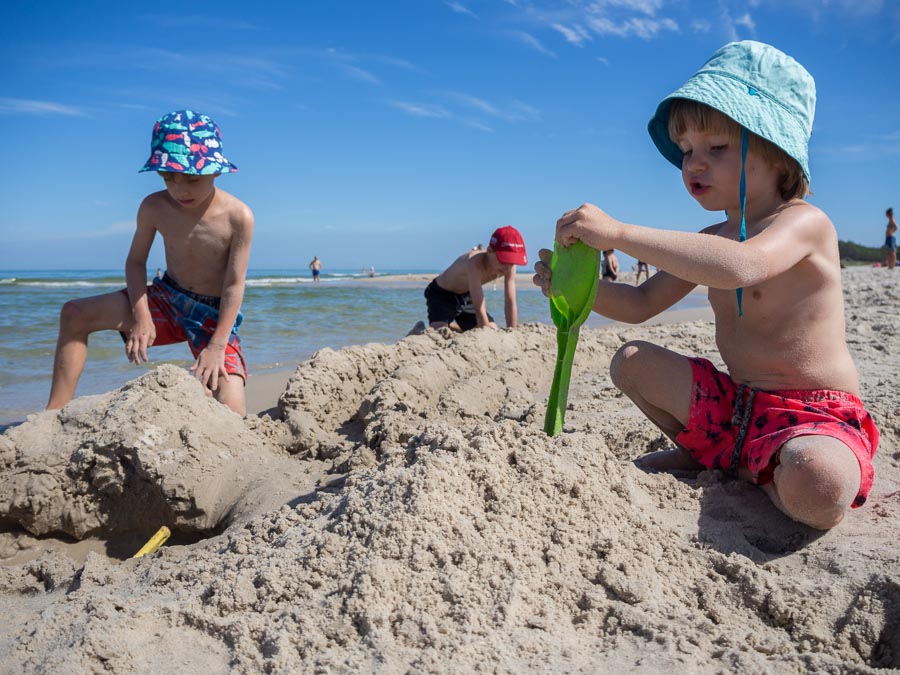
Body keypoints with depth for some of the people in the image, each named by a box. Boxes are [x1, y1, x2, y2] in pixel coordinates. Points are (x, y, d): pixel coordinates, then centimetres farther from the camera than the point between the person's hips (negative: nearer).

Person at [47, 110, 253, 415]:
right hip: (166, 298, 4)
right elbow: (136, 262, -1)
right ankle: (55, 413, -7)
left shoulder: (238, 216, -22)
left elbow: (234, 285, -19)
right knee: (75, 314, -11)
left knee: (231, 414, -21)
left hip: (214, 313, -4)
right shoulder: (154, 207, -11)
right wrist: (141, 317, -17)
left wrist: (217, 347, -23)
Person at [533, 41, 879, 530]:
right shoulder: (711, 238, 10)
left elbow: (741, 266, -39)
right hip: (736, 404, 7)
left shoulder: (803, 222, -16)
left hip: (815, 415, -7)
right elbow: (641, 303, 11)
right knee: (631, 361, 3)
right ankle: (705, 453, 16)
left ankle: (754, 472, -4)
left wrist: (619, 233, -41)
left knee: (817, 491, -39)